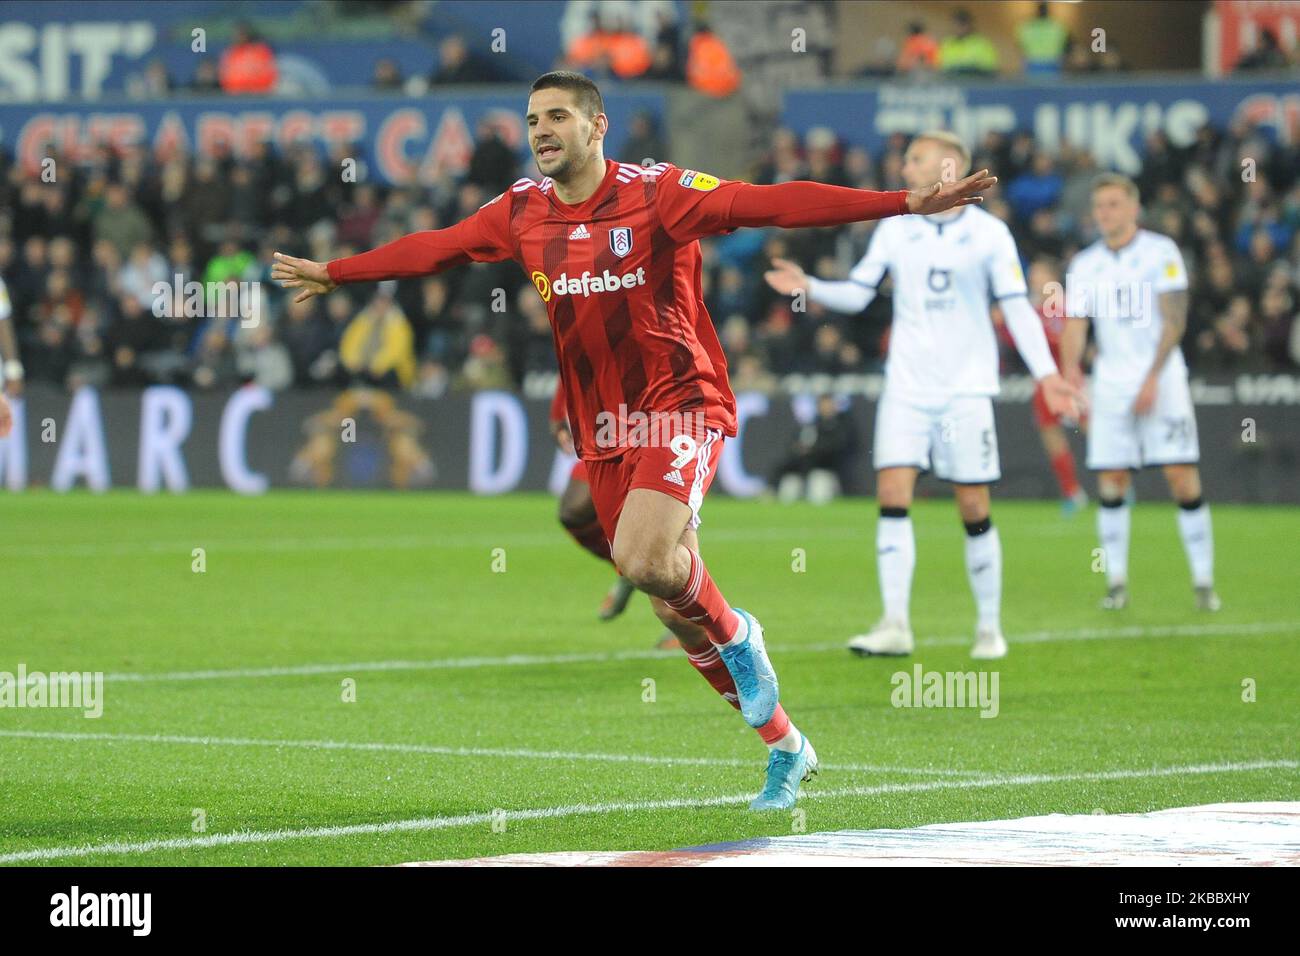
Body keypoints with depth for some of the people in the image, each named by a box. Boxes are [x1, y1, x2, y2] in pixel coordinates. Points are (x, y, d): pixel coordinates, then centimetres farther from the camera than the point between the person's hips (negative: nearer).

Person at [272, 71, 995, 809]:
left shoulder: (656, 192, -13)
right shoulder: (521, 212, 4)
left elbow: (773, 203, -21)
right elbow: (432, 249, 19)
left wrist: (905, 202, -30)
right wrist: (333, 274, 28)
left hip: (681, 405, -6)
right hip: (603, 430, 6)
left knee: (642, 560, -28)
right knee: (674, 606, 6)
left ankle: (737, 637, 5)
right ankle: (786, 745, 22)